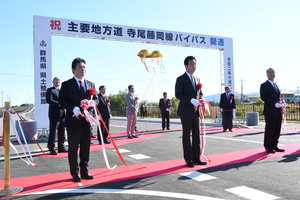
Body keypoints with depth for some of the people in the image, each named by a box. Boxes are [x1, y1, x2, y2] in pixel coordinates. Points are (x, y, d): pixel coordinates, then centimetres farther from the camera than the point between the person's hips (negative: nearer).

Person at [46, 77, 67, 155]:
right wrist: (59, 103, -19)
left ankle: (61, 147, 20)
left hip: (62, 114, 7)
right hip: (54, 114, -7)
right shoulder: (50, 90, -1)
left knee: (62, 132, 11)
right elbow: (49, 100, -15)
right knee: (53, 132, -4)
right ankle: (51, 149, 3)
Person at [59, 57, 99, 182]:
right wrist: (74, 108, -21)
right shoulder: (67, 84, 0)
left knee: (86, 147, 10)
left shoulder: (91, 84, 14)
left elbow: (96, 99, 13)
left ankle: (84, 171, 21)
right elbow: (62, 101, -6)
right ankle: (75, 173, 17)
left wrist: (93, 102, -11)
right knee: (73, 148, 5)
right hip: (73, 120, -4)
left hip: (87, 120, 4)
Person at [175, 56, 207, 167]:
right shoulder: (181, 79, -3)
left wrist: (199, 102, -1)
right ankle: (188, 159, 8)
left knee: (196, 135, 8)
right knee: (186, 135, 0)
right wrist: (191, 100, -22)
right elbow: (178, 94, -13)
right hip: (186, 111, -6)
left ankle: (196, 158, 15)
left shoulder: (196, 79, 17)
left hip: (195, 111, 6)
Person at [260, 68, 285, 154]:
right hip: (270, 111, -7)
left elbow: (278, 97, 24)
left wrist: (280, 105, 6)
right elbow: (263, 97, -14)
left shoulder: (276, 85, 21)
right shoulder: (264, 85, -3)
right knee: (269, 130, -2)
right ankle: (268, 147, 8)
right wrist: (274, 104, -19)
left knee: (277, 130, 9)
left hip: (278, 111, 7)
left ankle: (274, 146, 19)